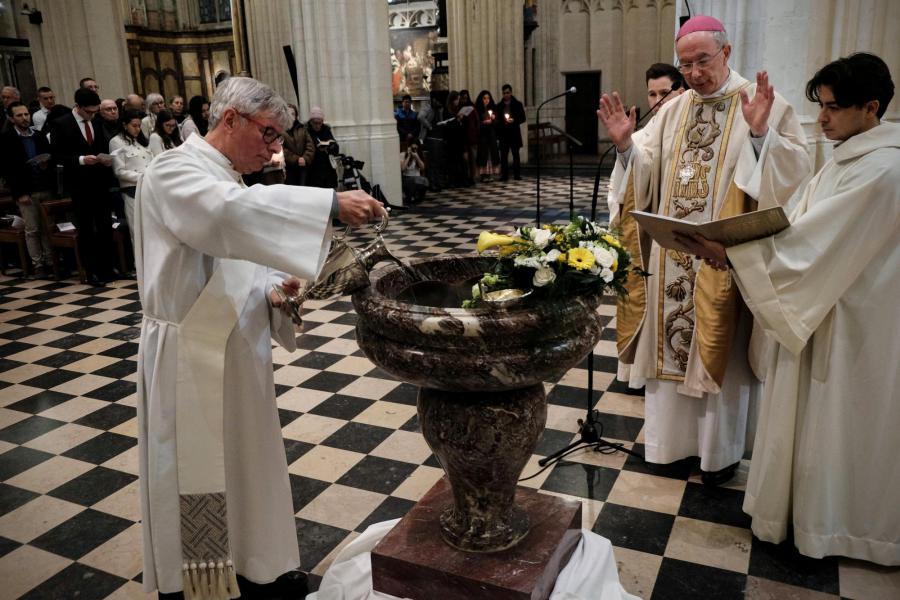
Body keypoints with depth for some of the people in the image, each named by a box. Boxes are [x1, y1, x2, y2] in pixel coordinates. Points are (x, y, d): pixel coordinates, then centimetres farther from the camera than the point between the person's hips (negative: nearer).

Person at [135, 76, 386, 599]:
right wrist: (332, 203, -39)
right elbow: (234, 213, -37)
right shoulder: (173, 172, -15)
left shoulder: (228, 184, 13)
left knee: (246, 463, 18)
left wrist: (273, 292, -2)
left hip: (238, 348, 8)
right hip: (191, 355, -8)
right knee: (196, 483, 6)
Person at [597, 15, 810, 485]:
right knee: (671, 343, 11)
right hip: (671, 255, 4)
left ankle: (721, 450, 23)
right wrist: (626, 145, -6)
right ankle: (672, 435, 29)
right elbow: (649, 175, 10)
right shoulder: (673, 111, 10)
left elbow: (794, 170, -12)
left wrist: (761, 134, -27)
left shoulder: (767, 104, -3)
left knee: (718, 351, 5)